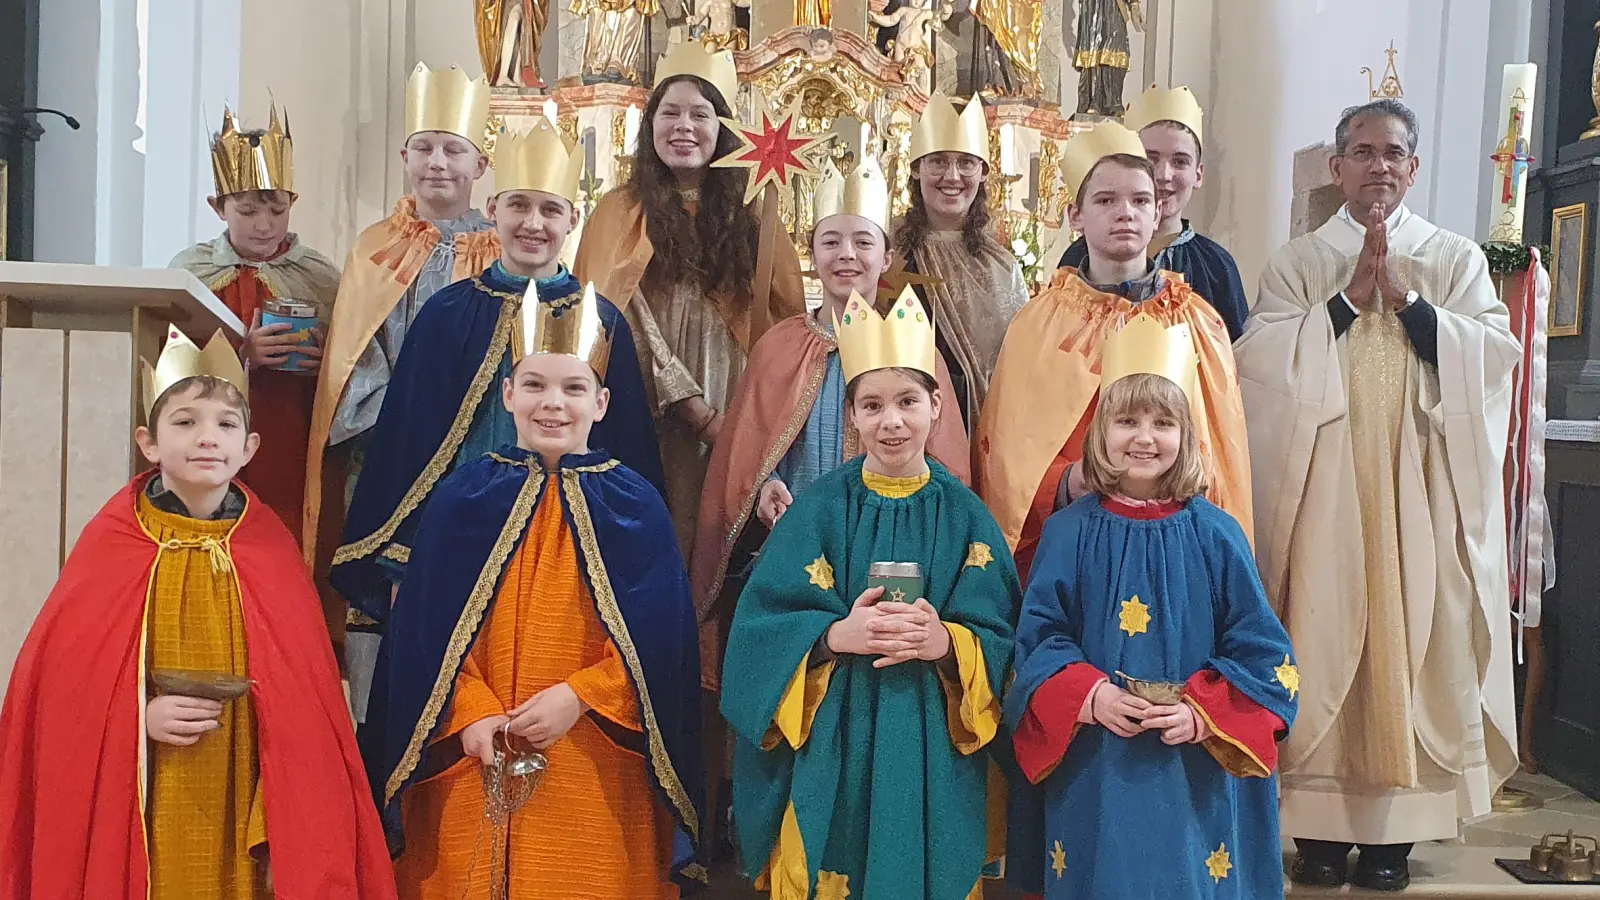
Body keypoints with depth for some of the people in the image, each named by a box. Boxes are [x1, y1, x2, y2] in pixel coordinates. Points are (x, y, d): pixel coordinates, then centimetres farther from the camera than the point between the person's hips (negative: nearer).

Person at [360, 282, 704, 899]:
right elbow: (428, 631, 2)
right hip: (477, 765, 1)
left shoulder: (635, 508, 0)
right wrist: (471, 712, -12)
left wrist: (579, 696, -14)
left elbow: (657, 641, -2)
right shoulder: (462, 500, 3)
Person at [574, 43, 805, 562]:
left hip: (735, 417, 2)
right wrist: (695, 410, -13)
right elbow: (624, 322, -5)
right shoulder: (620, 213, 4)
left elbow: (786, 321, 8)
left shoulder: (750, 217, 10)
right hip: (649, 420, -2)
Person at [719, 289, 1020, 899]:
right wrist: (837, 636, -21)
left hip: (934, 757, 1)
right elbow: (761, 630, -6)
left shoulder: (964, 516, 2)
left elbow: (1000, 642, -2)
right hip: (832, 755, -1)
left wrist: (945, 642, -20)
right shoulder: (820, 510, -1)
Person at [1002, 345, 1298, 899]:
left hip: (1195, 774, 0)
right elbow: (1039, 637, -1)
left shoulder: (1214, 535, -1)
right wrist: (1090, 696, -17)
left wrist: (1202, 714, -15)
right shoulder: (1069, 532, -1)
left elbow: (1259, 647, -1)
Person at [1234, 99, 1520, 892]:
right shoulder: (1298, 263, 9)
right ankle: (1320, 819, 7)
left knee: (1414, 639, 0)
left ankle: (1394, 828, 9)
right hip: (1323, 485, 0)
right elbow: (1260, 358, -5)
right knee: (1323, 637, -2)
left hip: (1422, 488, 1)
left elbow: (1496, 354, -2)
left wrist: (1407, 302, -10)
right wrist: (1348, 300, -10)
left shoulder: (1457, 260, 11)